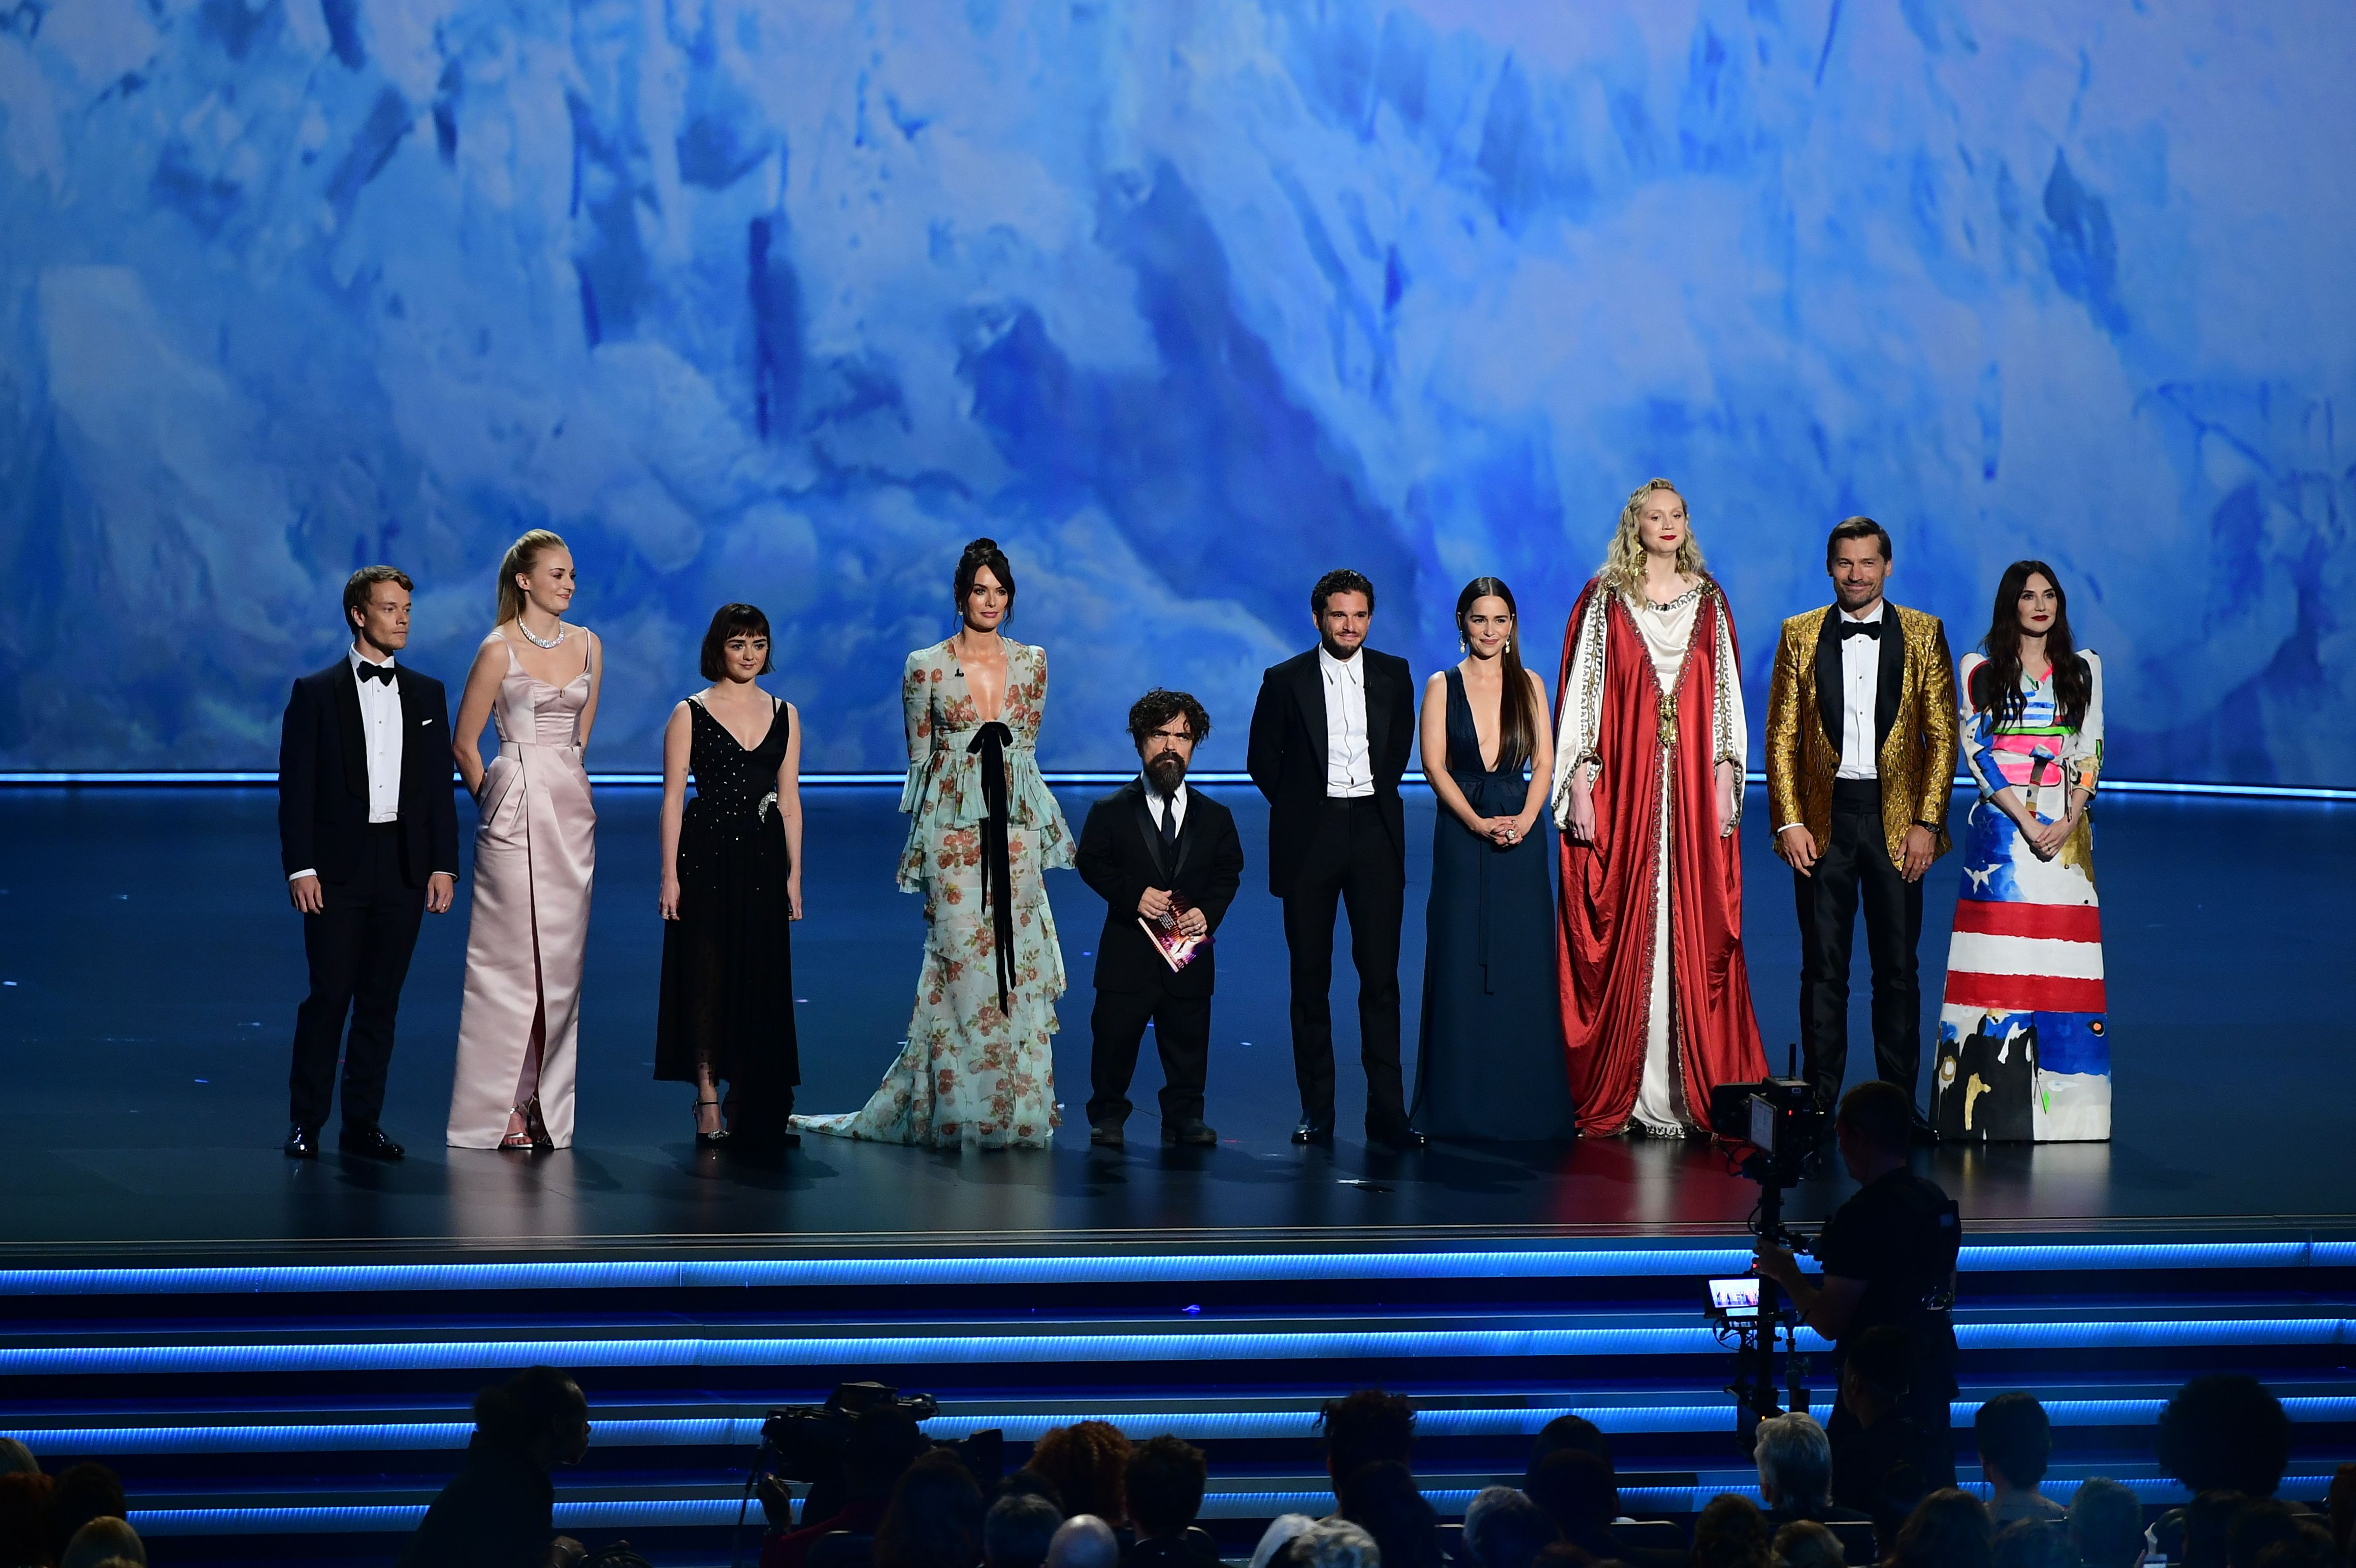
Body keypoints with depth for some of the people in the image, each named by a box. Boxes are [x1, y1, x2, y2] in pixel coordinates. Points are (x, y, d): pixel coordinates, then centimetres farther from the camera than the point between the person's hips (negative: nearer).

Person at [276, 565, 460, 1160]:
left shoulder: (426, 694, 11)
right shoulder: (316, 693, 0)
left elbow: (440, 787, 10)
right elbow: (296, 788, -3)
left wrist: (444, 865, 2)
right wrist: (300, 868, -10)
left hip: (404, 866, 3)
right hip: (338, 867, -3)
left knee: (381, 1000, 5)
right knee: (329, 995, -4)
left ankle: (363, 1123, 11)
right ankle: (305, 1121, 4)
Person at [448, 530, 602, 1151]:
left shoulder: (587, 645, 9)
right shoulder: (499, 649, -7)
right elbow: (464, 744, -1)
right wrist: (497, 804, 5)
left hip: (572, 810, 6)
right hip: (517, 812, -6)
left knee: (560, 960, 6)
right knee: (511, 957, -5)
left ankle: (545, 1105, 11)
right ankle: (498, 1108, -1)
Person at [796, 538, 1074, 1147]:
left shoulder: (1031, 662, 7)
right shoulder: (926, 667, -2)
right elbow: (920, 758, 3)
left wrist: (1040, 832, 13)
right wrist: (920, 842, 1)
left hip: (1017, 828, 3)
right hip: (955, 830, -3)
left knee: (1017, 960, 3)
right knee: (961, 961, -4)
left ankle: (1013, 1107, 10)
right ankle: (961, 1108, 4)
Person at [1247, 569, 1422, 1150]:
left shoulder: (1393, 675, 8)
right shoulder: (1285, 681, 2)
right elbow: (1263, 759, 9)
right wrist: (1300, 808, 8)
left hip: (1375, 834, 1)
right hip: (1310, 837, -1)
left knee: (1381, 976, -3)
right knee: (1310, 979, 2)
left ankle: (1387, 1111, -2)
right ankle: (1316, 1110, 7)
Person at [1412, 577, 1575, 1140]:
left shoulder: (1529, 686, 9)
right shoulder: (1443, 686, 4)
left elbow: (1544, 763, 4)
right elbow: (1434, 765, -3)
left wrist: (1524, 820, -13)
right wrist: (1479, 823, -14)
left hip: (1521, 836, 1)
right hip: (1460, 834, -1)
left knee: (1524, 965, 0)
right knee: (1460, 966, -2)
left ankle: (1525, 1102, 5)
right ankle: (1460, 1106, 1)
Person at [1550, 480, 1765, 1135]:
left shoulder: (1708, 601, 11)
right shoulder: (1605, 598, 3)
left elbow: (1725, 691, 11)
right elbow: (1583, 689, 1)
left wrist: (1726, 777, 2)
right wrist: (1580, 783, -7)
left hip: (1694, 786, 2)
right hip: (1621, 784, -2)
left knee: (1697, 933, -1)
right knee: (1620, 935, -3)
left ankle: (1700, 1091, 3)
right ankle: (1613, 1098, 1)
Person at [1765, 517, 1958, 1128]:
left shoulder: (1923, 634, 4)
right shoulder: (1800, 635, 6)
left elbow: (1942, 736, 2)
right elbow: (1780, 737, 5)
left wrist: (1927, 823, -5)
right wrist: (1789, 822, -4)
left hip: (1896, 819, 0)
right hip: (1823, 818, 0)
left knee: (1898, 968, 4)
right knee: (1823, 968, 3)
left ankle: (1900, 1102, 11)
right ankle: (1820, 1102, 8)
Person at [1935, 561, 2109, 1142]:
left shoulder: (2083, 668, 12)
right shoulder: (1981, 668, 5)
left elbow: (2090, 751, 7)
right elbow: (1976, 749, -2)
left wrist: (2069, 821, -8)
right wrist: (2025, 820, -12)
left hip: (2066, 826, 2)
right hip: (2001, 824, -2)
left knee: (2063, 959, -2)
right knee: (2000, 957, -7)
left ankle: (2063, 1105, 0)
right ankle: (1993, 1096, -6)